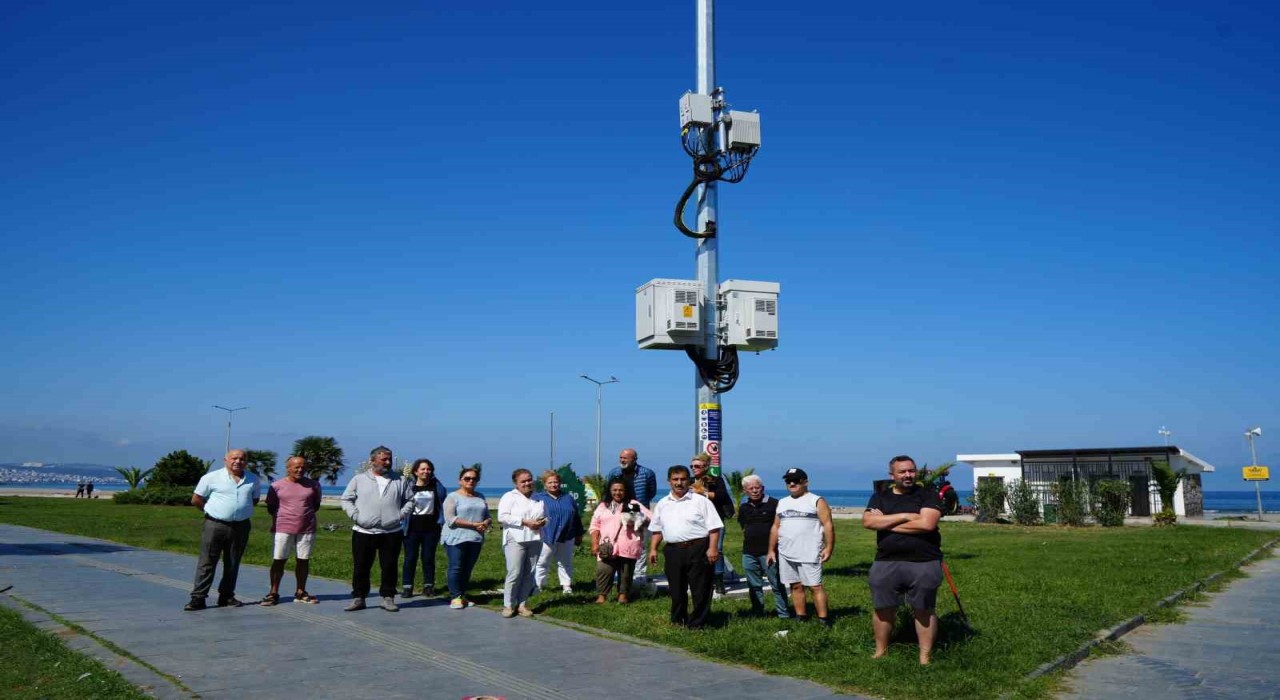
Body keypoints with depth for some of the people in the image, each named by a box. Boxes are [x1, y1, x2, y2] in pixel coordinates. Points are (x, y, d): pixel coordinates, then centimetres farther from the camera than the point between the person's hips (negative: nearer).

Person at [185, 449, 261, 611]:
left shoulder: (252, 481, 8)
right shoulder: (212, 477, -2)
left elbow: (255, 499, 22)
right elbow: (196, 500, 3)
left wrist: (240, 511, 11)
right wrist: (214, 511, 5)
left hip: (241, 527, 3)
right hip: (215, 525, -3)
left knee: (233, 564, 9)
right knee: (207, 562, -3)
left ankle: (226, 596, 19)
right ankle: (198, 598, 0)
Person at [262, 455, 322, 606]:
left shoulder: (313, 485, 4)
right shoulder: (277, 485, 0)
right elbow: (270, 507, 8)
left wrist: (305, 513, 4)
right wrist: (283, 515, 2)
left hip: (306, 529, 2)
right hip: (282, 529, -2)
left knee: (303, 560, 7)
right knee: (278, 560, 0)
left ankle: (300, 592, 16)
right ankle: (273, 593, 8)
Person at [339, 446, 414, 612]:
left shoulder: (399, 481, 10)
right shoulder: (359, 479, 5)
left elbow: (409, 500, 15)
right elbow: (346, 500, 5)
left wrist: (402, 514, 0)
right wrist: (356, 516, -7)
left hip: (391, 533, 1)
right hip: (363, 532, -1)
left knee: (390, 567, 4)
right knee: (361, 567, 5)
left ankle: (388, 598, 14)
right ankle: (358, 598, 15)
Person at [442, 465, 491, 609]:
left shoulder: (480, 497, 16)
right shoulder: (453, 497, -3)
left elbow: (487, 516, 21)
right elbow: (450, 519, -13)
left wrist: (486, 523, -5)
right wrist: (474, 524, -16)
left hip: (476, 539, 5)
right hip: (456, 539, -5)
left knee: (468, 569, 7)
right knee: (456, 568, -3)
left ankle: (462, 595, 16)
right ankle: (455, 597, 4)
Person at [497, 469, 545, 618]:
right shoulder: (509, 496, 0)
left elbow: (545, 516, 23)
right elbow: (502, 517, -11)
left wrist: (543, 521, -2)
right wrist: (525, 522, -16)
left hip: (535, 540, 5)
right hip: (516, 539, -5)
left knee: (529, 574, 5)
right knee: (514, 573, -7)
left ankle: (522, 604, 14)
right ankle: (509, 605, 5)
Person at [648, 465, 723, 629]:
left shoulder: (700, 501, -1)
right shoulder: (662, 504, 14)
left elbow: (714, 527, -5)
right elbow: (656, 529, 20)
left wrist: (713, 548, -14)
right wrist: (653, 549, 11)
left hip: (697, 549, -4)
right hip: (673, 551, 4)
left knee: (700, 589, -1)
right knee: (676, 589, 12)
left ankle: (697, 623, 9)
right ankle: (677, 620, 27)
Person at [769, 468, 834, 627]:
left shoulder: (817, 501, -1)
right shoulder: (782, 503, 16)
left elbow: (828, 525, -7)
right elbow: (776, 527, 18)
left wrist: (829, 547, -16)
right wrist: (771, 550, 13)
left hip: (809, 554, -5)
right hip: (786, 554, 5)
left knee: (815, 586, -6)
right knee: (795, 586, 9)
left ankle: (823, 619, -1)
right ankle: (801, 617, 16)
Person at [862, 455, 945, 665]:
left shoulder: (928, 495, 0)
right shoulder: (880, 497, 9)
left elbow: (927, 523, -16)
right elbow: (868, 522, -7)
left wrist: (886, 523, -9)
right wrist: (905, 516, -14)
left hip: (923, 564, -3)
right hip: (886, 563, 3)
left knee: (923, 610, 5)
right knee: (883, 609, 9)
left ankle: (925, 656, 14)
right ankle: (881, 651, 23)